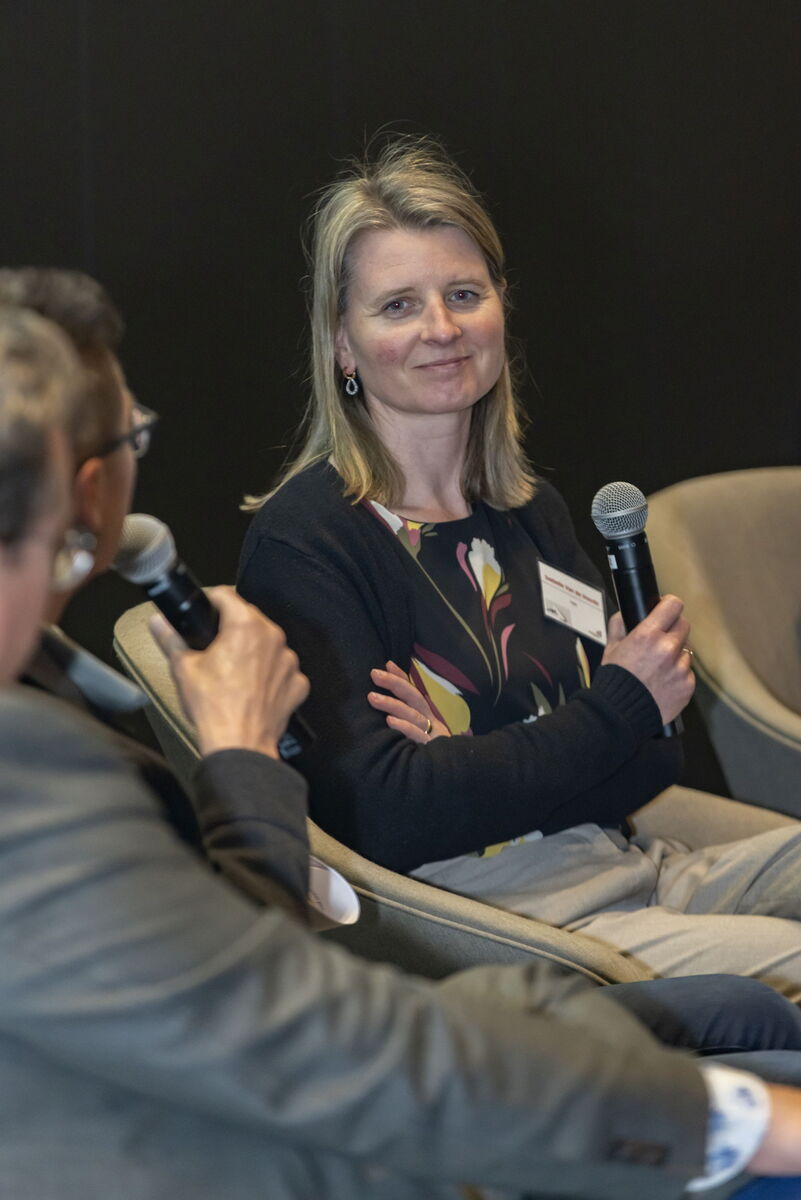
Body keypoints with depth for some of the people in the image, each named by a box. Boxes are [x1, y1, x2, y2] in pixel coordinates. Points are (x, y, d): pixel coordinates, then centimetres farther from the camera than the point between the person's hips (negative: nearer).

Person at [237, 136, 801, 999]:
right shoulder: (302, 540, -7)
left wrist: (477, 769, -11)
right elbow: (384, 816, -16)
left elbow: (652, 762, 10)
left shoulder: (530, 512, 15)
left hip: (629, 865, 8)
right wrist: (618, 711, -8)